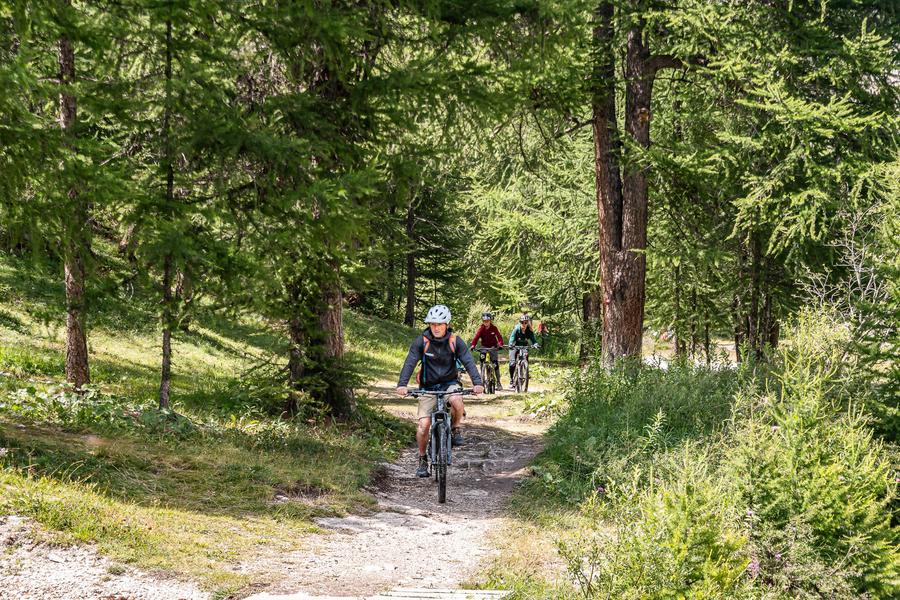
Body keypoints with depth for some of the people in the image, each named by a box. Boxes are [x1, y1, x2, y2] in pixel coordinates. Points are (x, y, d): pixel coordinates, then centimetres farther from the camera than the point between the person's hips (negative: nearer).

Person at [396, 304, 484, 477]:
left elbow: (468, 362, -18)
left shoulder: (455, 341, -10)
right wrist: (402, 384, -37)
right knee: (424, 425, -12)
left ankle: (455, 430, -5)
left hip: (449, 383, 0)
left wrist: (477, 383, -35)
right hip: (428, 386, 0)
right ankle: (422, 460, 10)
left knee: (456, 400, -34)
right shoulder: (421, 341, -12)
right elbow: (410, 363, -21)